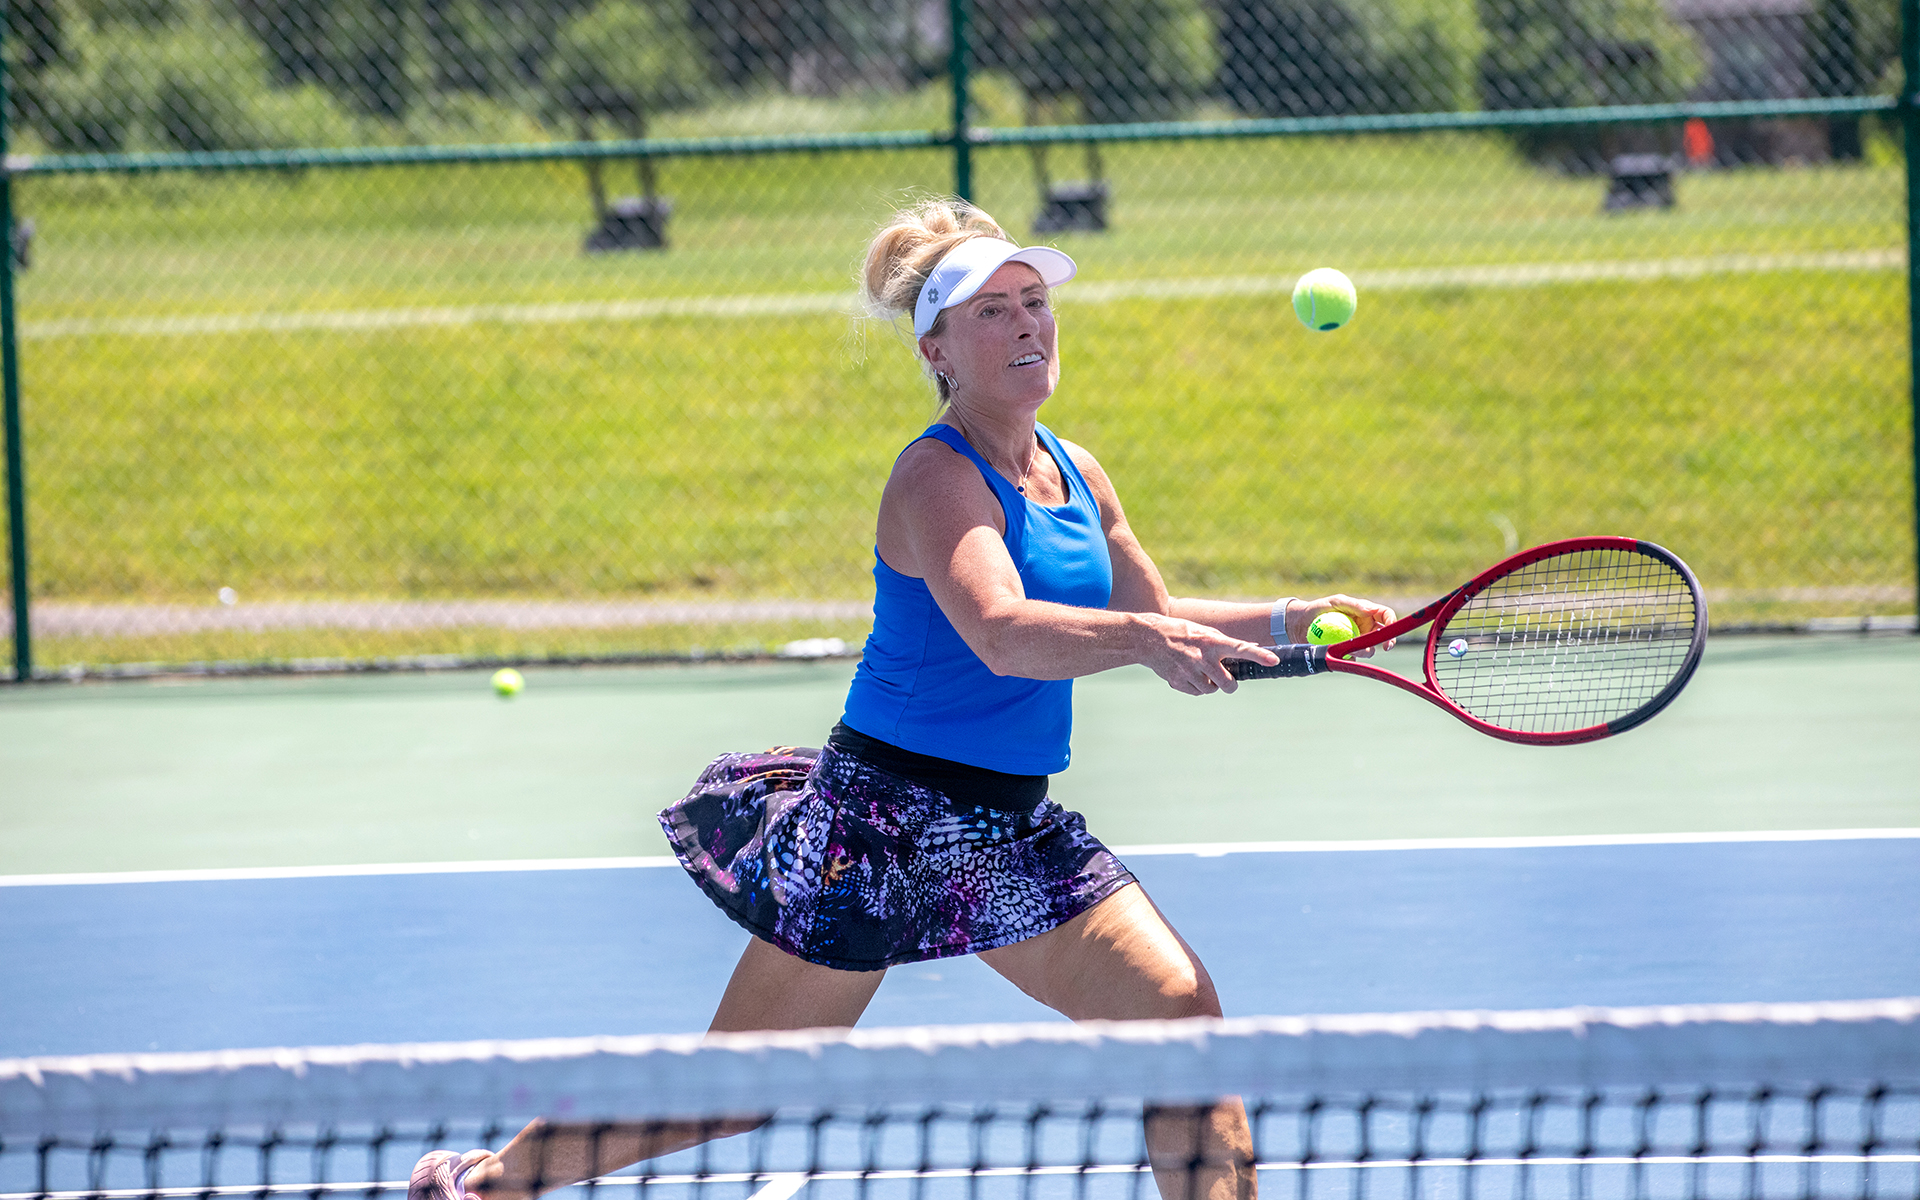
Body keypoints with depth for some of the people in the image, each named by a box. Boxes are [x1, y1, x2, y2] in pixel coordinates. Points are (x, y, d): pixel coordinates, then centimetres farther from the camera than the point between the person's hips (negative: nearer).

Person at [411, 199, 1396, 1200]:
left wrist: (1291, 621, 8)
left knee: (1182, 1013, -9)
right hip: (887, 809, -7)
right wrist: (1142, 639, -49)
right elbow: (1002, 633, -34)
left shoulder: (1076, 476, 8)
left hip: (1010, 833, 7)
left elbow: (1155, 621, 22)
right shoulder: (937, 476, -17)